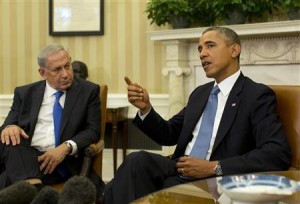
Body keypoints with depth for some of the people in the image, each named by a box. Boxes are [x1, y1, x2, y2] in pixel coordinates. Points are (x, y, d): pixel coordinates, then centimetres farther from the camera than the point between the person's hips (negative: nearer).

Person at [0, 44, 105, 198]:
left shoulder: (88, 91, 8)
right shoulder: (25, 93, 15)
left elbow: (93, 130, 1)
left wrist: (66, 147, -17)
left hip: (66, 162, -2)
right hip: (26, 158, 2)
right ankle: (31, 186, -45)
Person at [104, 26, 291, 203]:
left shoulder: (257, 95, -4)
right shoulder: (200, 93, 19)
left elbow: (279, 154, -16)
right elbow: (169, 134, 22)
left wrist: (214, 167, -20)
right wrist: (146, 108, 1)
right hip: (179, 172, 6)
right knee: (137, 160, -27)